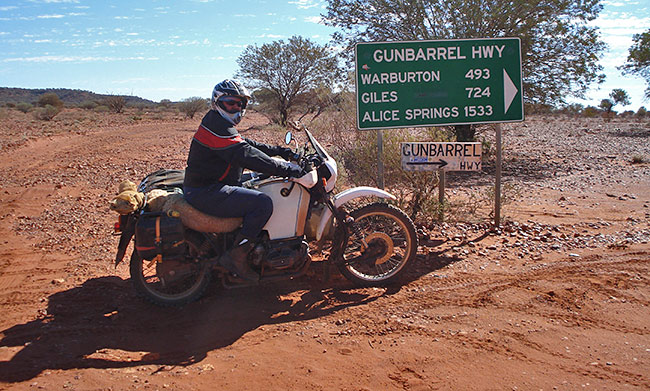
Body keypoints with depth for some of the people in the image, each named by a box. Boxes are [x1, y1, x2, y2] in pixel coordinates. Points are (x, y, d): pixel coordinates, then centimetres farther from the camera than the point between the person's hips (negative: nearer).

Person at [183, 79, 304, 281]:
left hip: (210, 187, 11)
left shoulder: (222, 124, 18)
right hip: (207, 193, -11)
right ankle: (236, 256, -15)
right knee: (263, 203, -21)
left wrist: (279, 151, 15)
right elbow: (247, 155, -26)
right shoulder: (217, 125, -16)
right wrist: (287, 169, -27)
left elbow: (248, 144, 23)